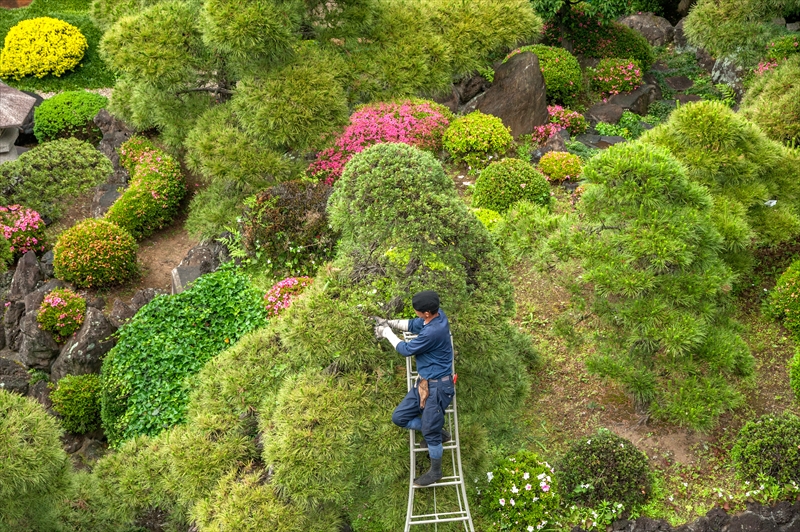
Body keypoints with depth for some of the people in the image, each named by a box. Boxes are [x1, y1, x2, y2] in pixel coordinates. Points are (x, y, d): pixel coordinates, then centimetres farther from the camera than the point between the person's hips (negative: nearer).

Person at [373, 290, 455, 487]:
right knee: (399, 417, 13)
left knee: (430, 432, 4)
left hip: (437, 386, -9)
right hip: (424, 383, 9)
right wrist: (389, 322, 7)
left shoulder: (433, 332, -32)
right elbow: (414, 325, 17)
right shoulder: (437, 315, -4)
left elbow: (406, 349, -16)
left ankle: (435, 472, 25)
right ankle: (438, 433, 29)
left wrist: (387, 332, -2)